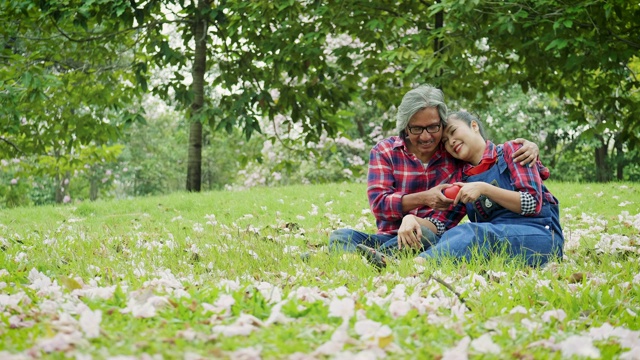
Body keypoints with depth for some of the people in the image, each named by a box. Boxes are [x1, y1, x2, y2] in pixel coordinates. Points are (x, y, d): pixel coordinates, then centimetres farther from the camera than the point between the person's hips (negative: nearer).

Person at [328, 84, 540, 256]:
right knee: (341, 237, -29)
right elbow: (379, 203, -7)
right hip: (389, 238, 0)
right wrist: (424, 198, -20)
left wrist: (528, 145, -7)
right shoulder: (384, 152, 5)